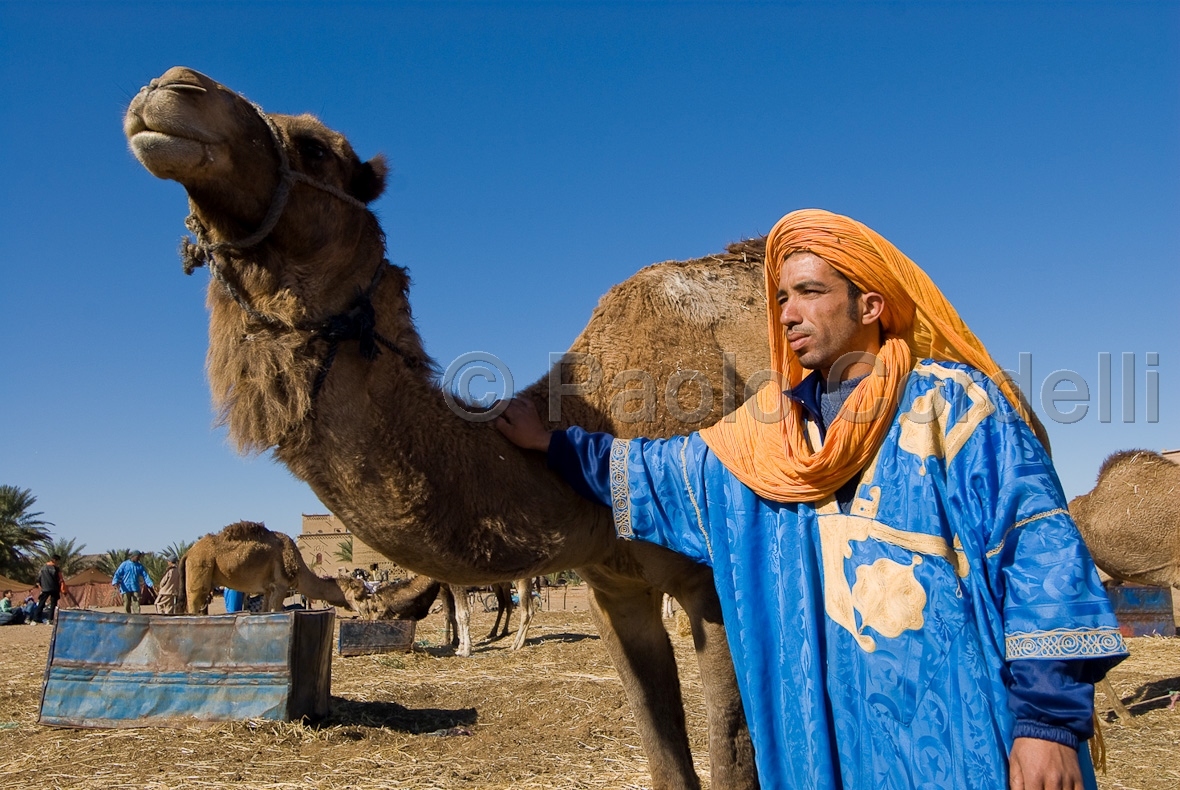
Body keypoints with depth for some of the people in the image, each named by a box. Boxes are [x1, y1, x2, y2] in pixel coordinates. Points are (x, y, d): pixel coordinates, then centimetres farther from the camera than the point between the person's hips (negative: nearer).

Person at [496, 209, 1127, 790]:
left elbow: (1038, 544, -12)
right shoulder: (771, 426, 9)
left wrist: (1049, 718, -18)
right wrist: (555, 444, 20)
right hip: (823, 725, 5)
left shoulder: (951, 400, -7)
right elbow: (669, 472, 20)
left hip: (950, 728, -5)